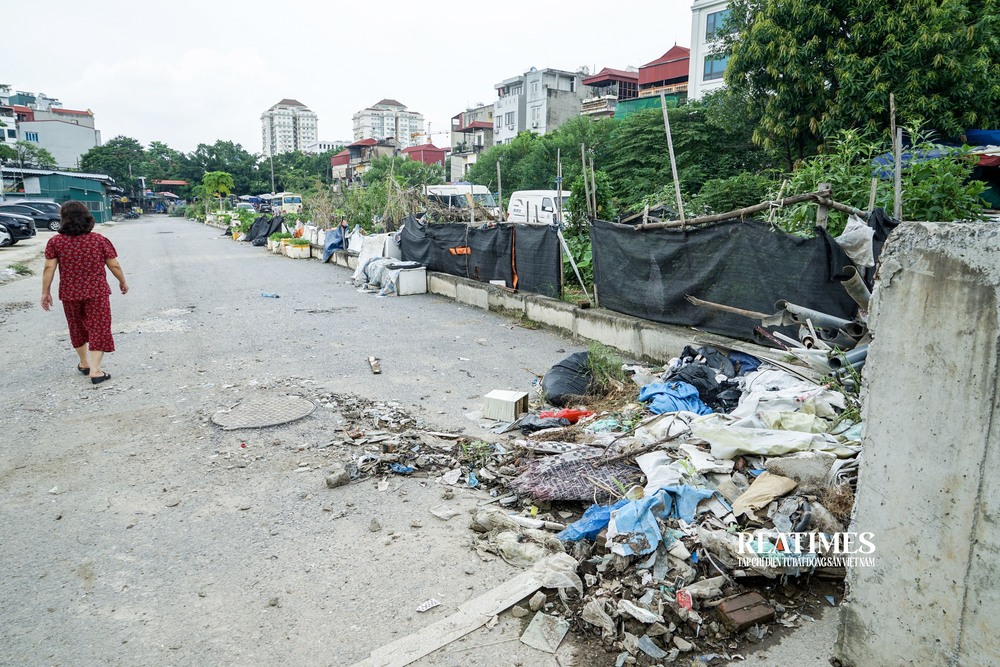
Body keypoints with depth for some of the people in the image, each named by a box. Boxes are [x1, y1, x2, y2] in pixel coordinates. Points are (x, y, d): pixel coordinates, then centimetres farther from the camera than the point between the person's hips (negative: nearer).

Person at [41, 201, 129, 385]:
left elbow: (49, 268, -6)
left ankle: (84, 364, 35)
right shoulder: (100, 240, -5)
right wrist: (123, 282, 14)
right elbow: (114, 266, -2)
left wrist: (45, 292, 3)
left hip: (69, 294, 2)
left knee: (77, 328, 20)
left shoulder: (56, 242, -4)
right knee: (98, 329, 1)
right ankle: (95, 370, -8)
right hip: (97, 292, -2)